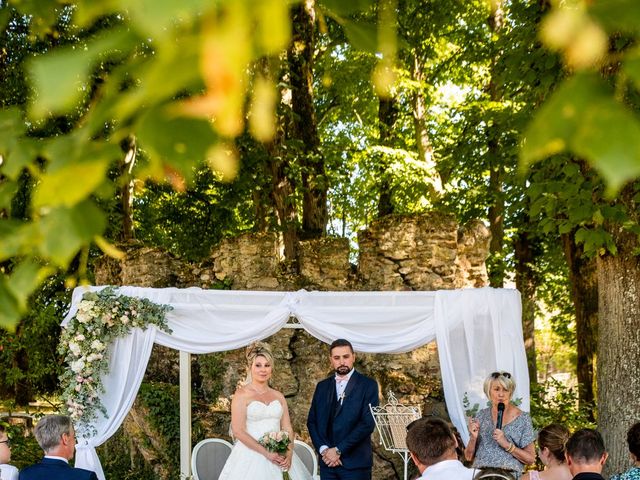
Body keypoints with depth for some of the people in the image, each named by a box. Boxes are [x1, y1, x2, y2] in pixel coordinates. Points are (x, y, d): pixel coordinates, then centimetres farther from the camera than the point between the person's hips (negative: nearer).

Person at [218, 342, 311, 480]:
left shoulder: (278, 396, 12)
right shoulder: (242, 394, -3)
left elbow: (288, 429, 9)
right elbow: (238, 431, -11)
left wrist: (289, 453, -10)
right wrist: (266, 453, -16)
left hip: (279, 457, 4)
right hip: (251, 456, -4)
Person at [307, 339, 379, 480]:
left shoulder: (368, 385, -2)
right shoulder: (322, 386, 12)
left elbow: (368, 423, -11)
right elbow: (312, 421, 10)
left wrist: (338, 450, -13)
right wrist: (323, 449, -6)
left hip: (356, 463, -4)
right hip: (327, 462, 4)